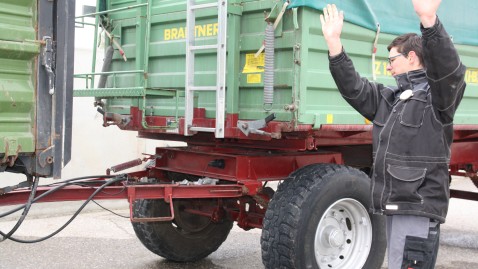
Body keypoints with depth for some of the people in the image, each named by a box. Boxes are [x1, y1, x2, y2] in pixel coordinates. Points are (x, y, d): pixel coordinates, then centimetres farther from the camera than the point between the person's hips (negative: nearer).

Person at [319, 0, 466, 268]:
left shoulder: (436, 95, -7)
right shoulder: (389, 98, 17)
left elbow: (449, 70, -27)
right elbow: (353, 88, 13)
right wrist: (334, 43, 3)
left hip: (419, 207, -9)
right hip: (394, 205, 9)